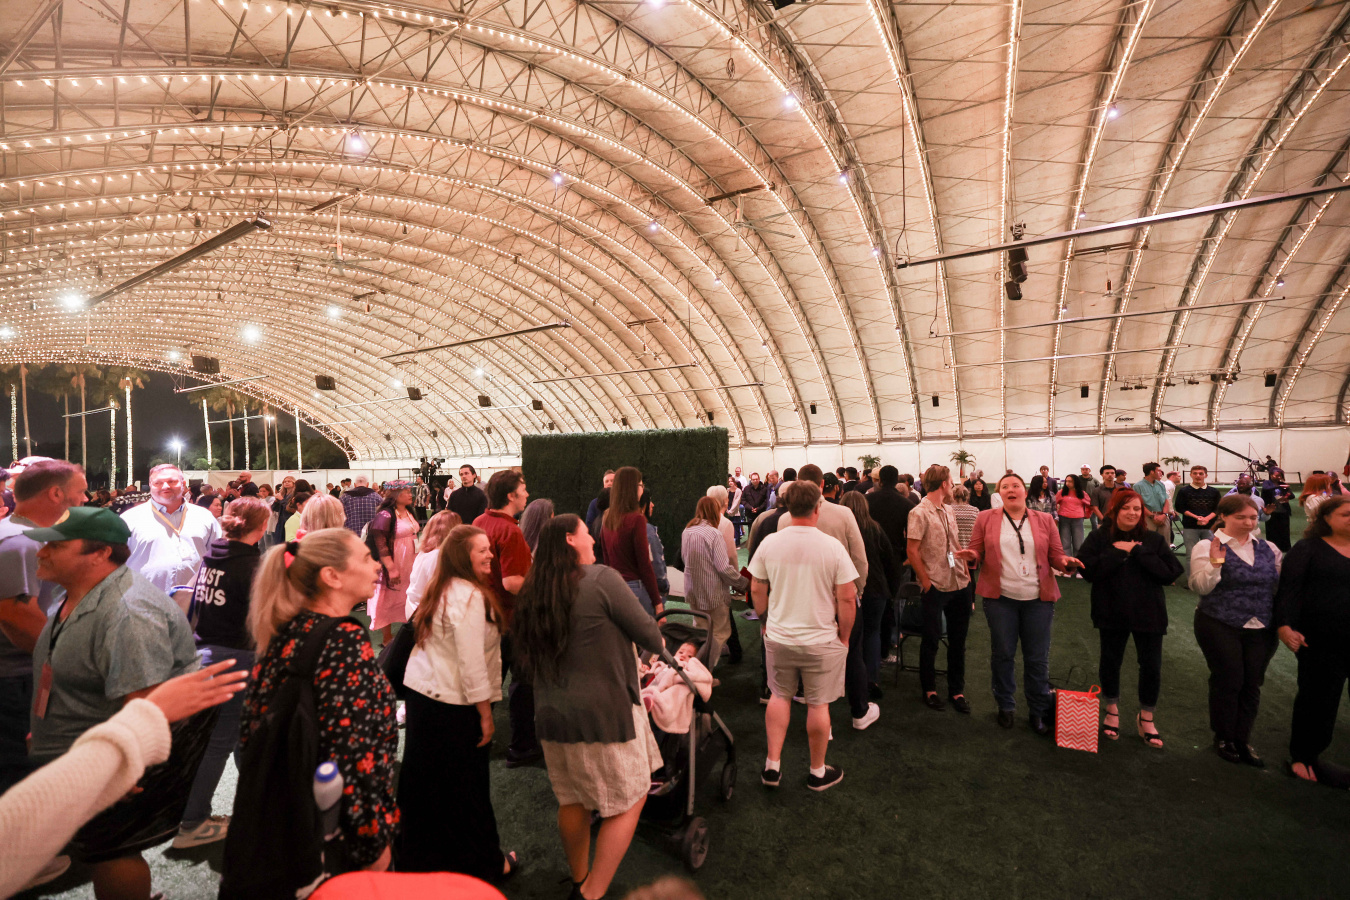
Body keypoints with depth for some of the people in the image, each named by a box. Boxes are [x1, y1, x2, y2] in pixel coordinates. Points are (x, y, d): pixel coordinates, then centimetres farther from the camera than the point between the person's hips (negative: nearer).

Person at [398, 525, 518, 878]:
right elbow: (472, 662, -23)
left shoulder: (440, 590, 6)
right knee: (467, 786, 7)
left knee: (422, 780, 19)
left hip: (420, 692, 9)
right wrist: (485, 713, -15)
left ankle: (415, 855, 36)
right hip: (454, 705, -8)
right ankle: (485, 863, 25)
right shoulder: (470, 596, -22)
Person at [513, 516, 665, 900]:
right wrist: (658, 645, 12)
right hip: (604, 713, -7)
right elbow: (646, 631, -11)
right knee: (629, 800, 10)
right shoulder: (601, 579, -17)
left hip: (552, 712, 7)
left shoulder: (531, 592, 4)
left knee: (572, 800, 22)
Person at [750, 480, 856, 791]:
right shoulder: (832, 547, -15)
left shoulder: (769, 543, -7)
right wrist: (844, 636, 2)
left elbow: (757, 591, 2)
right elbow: (847, 597, -12)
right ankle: (818, 772, 30)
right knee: (818, 704, 13)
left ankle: (772, 765, 26)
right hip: (821, 640, -2)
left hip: (778, 637, 3)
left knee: (780, 696, 20)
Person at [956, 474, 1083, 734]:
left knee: (1037, 659, 8)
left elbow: (1056, 556, 6)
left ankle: (1039, 712, 25)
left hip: (1038, 598, 1)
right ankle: (1006, 707, 27)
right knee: (1002, 654, 9)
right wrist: (972, 556, -18)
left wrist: (1066, 563, -16)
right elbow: (977, 552, 5)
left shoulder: (1044, 520, 6)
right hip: (1000, 597, 0)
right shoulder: (986, 519, 2)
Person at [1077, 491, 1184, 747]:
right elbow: (1088, 570, -17)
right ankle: (1112, 710, 35)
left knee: (1151, 666, 6)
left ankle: (1146, 718, 28)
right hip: (1112, 612, 0)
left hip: (1148, 613, 0)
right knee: (1110, 661, 13)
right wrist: (1118, 551, -20)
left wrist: (1138, 552, -18)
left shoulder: (1155, 540, -2)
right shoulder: (1098, 538, -5)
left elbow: (1170, 573, -13)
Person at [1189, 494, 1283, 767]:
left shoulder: (1267, 548, 7)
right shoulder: (1208, 547, -8)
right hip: (1221, 627, -4)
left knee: (1252, 684, 10)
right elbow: (1200, 587, -14)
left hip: (1262, 629, 5)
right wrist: (1215, 563, -27)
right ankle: (1223, 738, 21)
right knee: (1228, 681, 3)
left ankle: (1243, 740, 25)